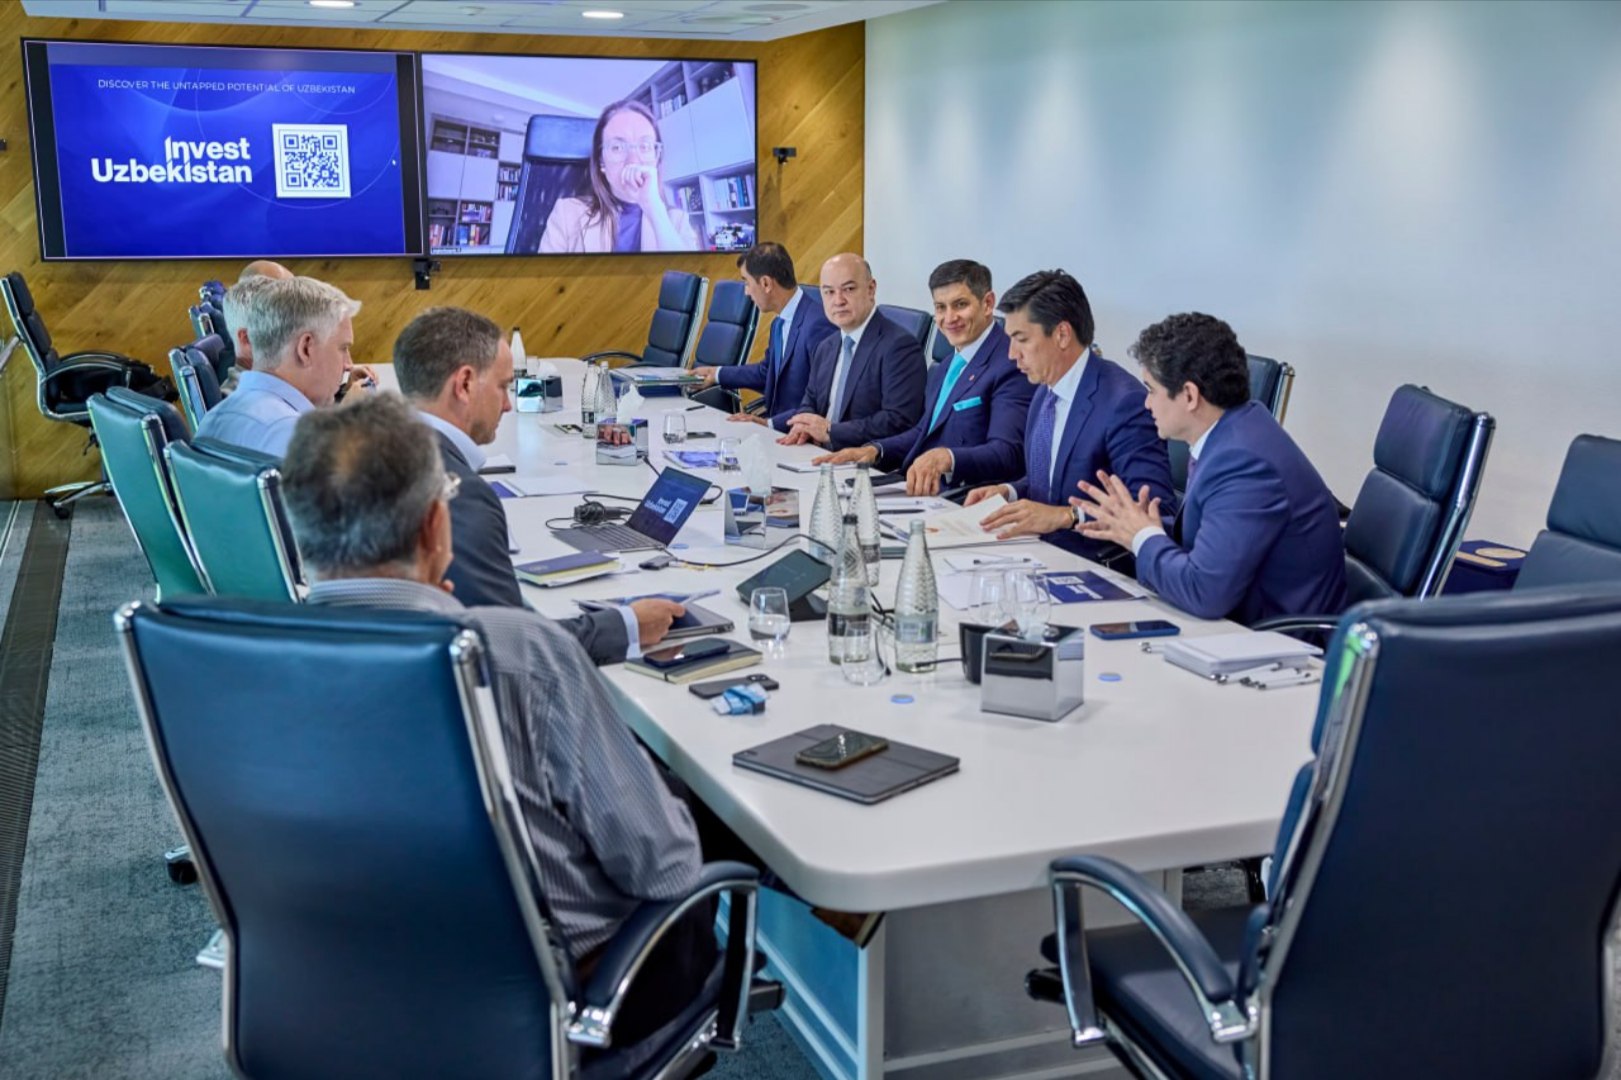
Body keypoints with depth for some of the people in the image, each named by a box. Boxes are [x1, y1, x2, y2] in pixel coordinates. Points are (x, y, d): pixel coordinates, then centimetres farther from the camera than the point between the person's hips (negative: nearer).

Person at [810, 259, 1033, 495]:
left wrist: (946, 457, -37)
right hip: (921, 494, 8)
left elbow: (1008, 453, -21)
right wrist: (874, 450, 6)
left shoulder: (1011, 366, -10)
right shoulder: (943, 369, 20)